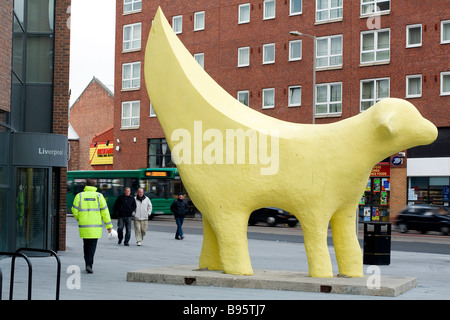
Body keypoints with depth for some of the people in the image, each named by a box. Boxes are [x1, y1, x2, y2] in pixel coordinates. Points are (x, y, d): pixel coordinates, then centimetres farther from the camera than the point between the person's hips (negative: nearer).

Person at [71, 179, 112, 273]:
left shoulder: (79, 196, 3)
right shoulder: (98, 196, 1)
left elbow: (75, 210, 3)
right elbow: (104, 211, 0)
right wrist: (109, 225, 5)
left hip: (83, 226, 2)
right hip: (95, 226, -2)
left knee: (86, 245, 16)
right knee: (92, 245, 1)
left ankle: (88, 264, 17)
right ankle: (89, 265, -11)